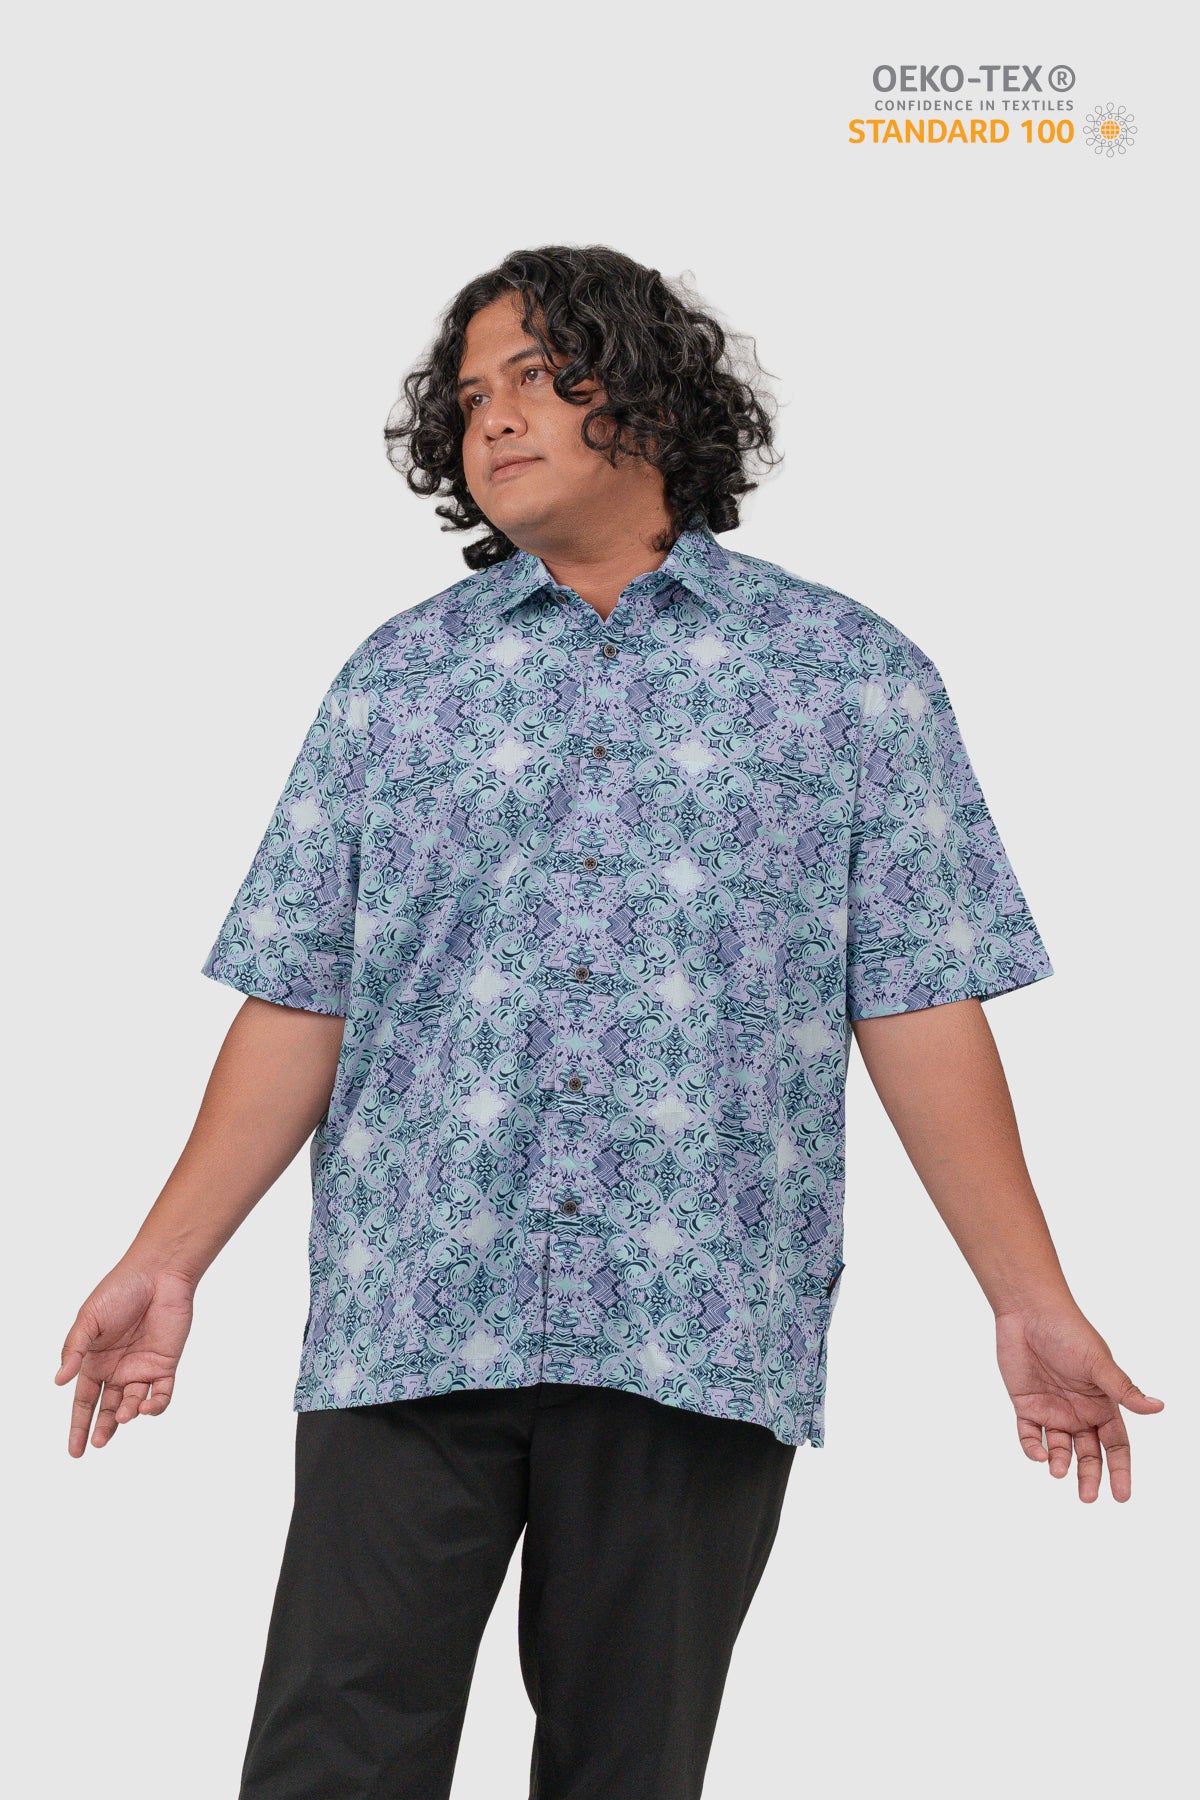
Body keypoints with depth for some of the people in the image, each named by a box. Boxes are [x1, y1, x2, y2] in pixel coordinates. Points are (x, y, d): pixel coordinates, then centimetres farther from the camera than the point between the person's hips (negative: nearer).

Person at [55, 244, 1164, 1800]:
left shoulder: (851, 672, 7)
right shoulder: (397, 678, 13)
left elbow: (919, 1010, 3)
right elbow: (300, 1001, 10)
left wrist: (1031, 1300, -3)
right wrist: (169, 1260, 2)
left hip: (699, 1330, -1)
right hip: (407, 1320, 1)